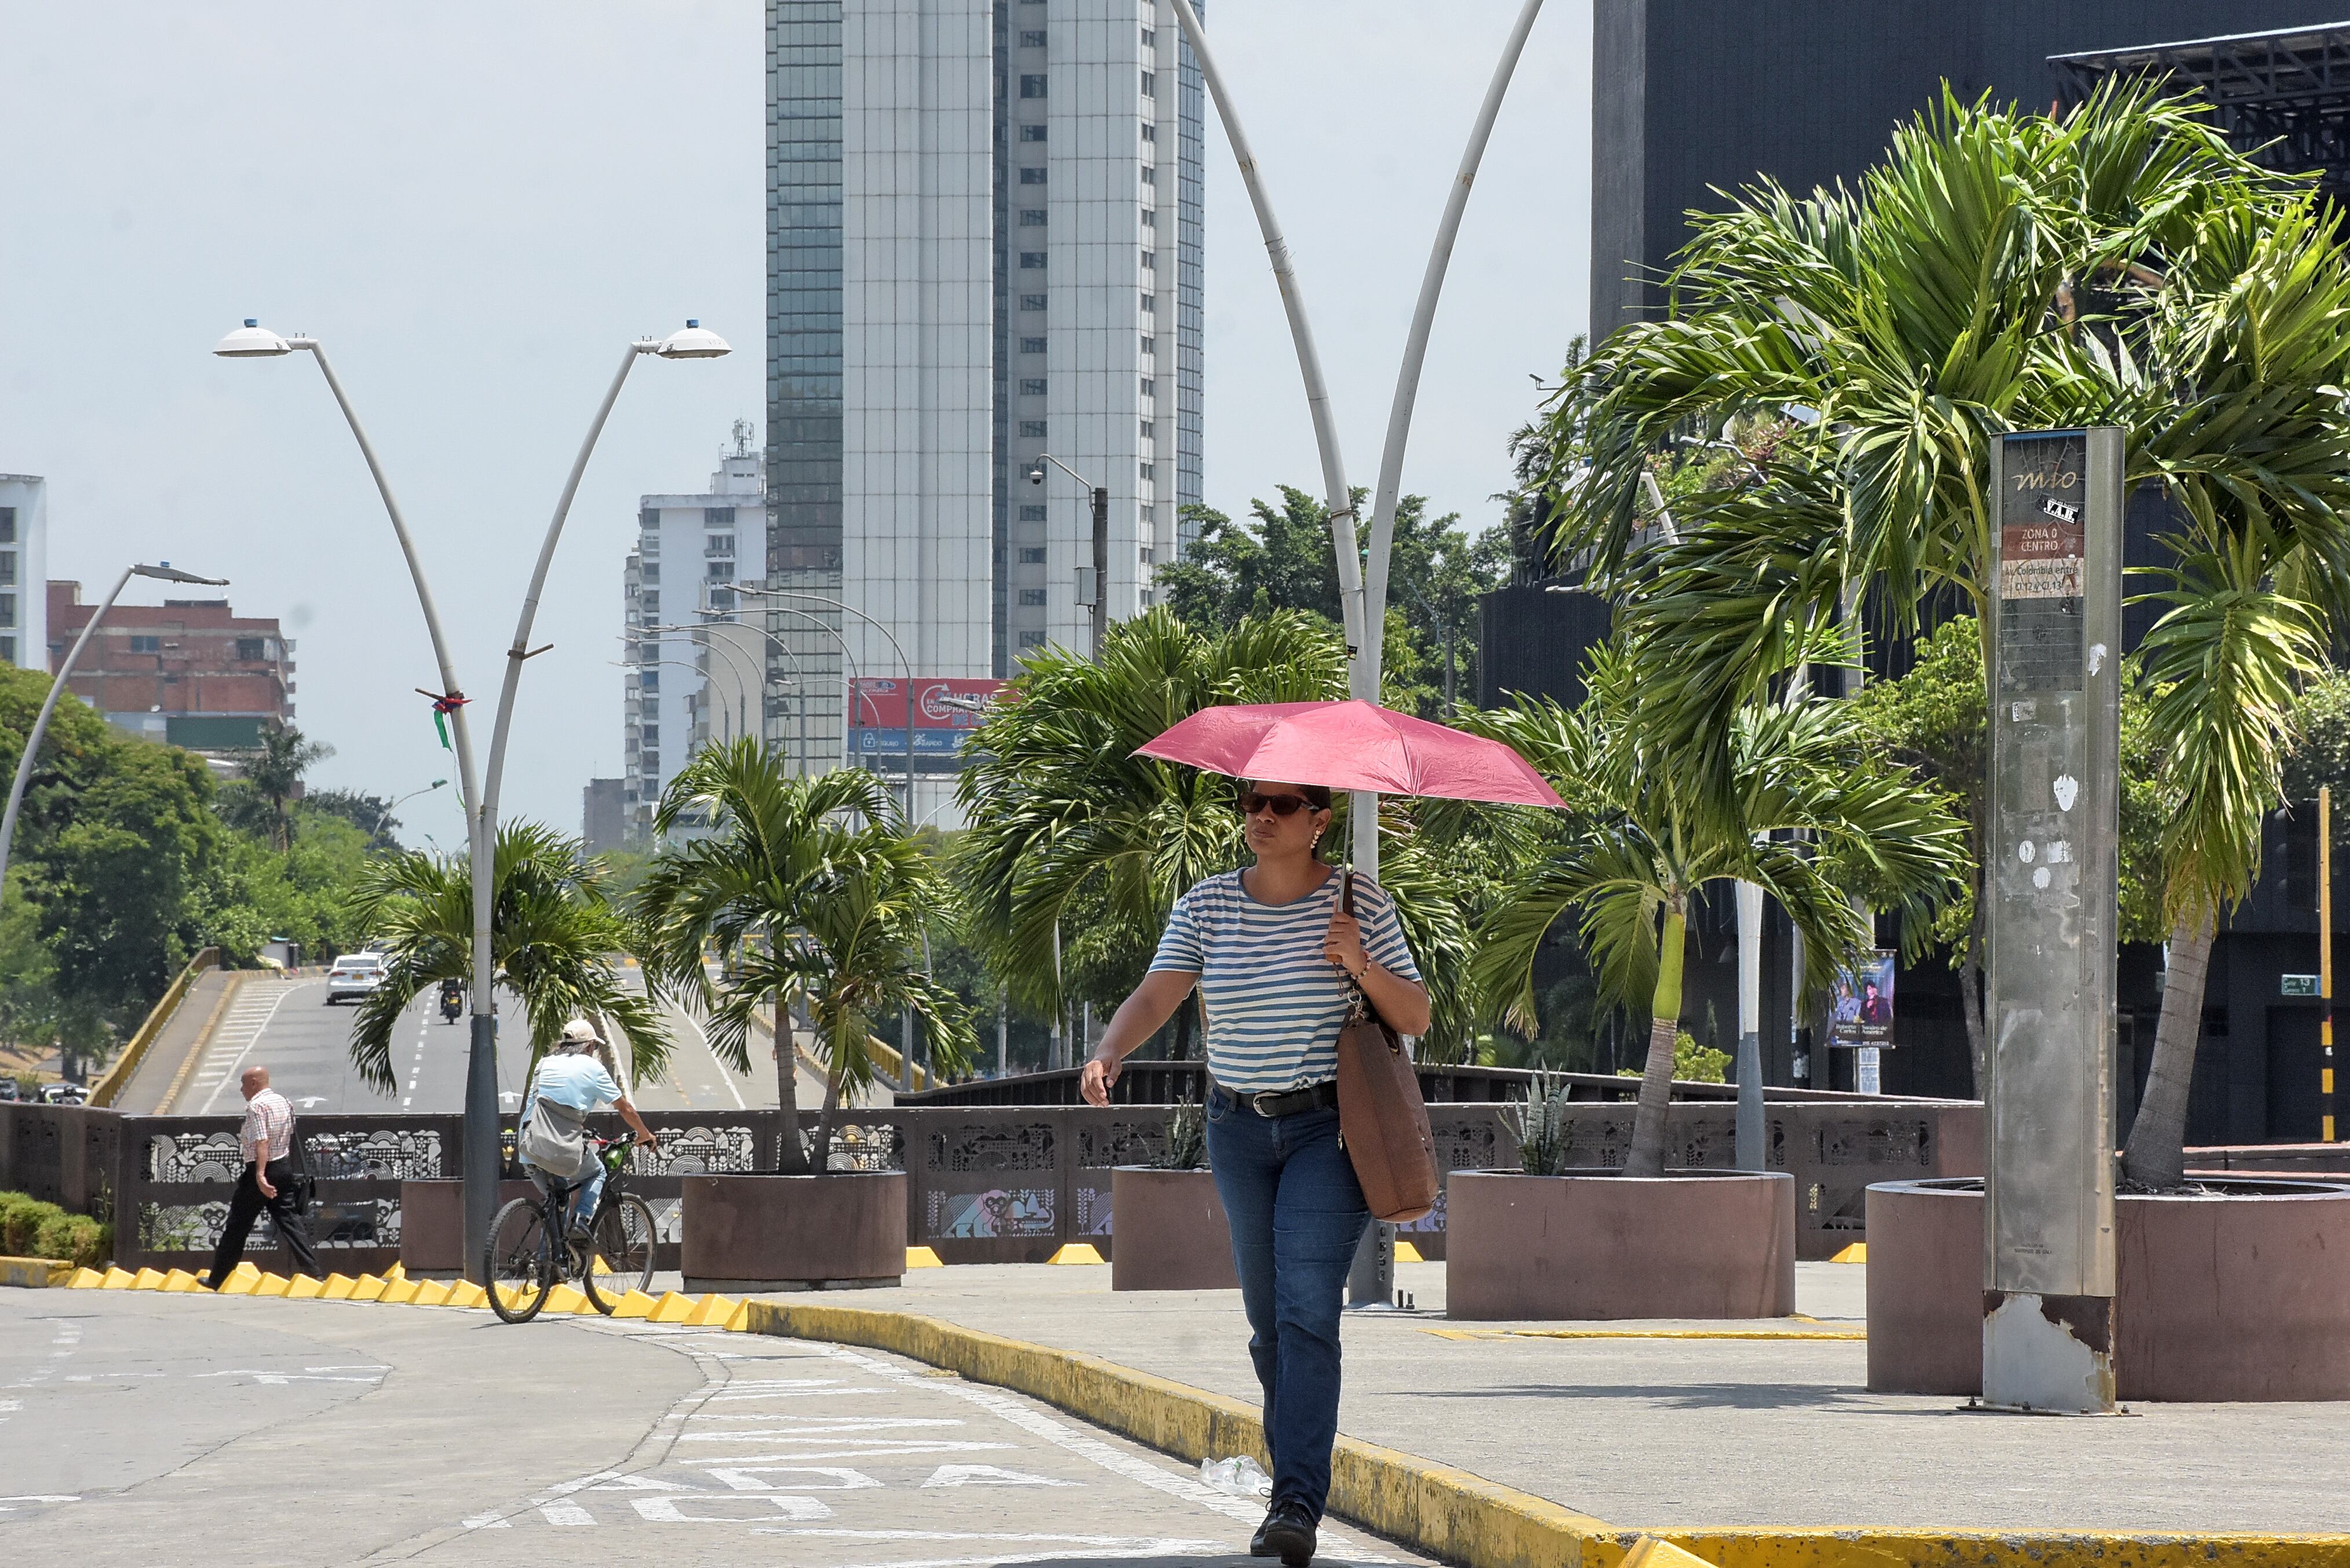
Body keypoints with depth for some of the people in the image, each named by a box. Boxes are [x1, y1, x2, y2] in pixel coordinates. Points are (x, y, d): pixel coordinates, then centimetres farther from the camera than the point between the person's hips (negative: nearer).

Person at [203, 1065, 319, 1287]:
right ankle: (311, 1272, -10)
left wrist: (260, 1176, -32)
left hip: (259, 1171, -7)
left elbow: (262, 1142, -25)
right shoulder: (283, 1102, 11)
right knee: (289, 1220, 3)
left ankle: (217, 1279, 12)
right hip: (284, 1167, 7)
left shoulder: (256, 1106, -15)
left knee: (237, 1227, 3)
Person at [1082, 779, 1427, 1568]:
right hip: (1239, 1127, 4)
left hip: (1330, 1126, -4)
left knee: (1306, 1309, -16)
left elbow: (1416, 1018, 0)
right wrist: (1108, 1053, -29)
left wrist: (1361, 966, -18)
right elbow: (1154, 997, -9)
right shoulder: (1206, 906, 1)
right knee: (1266, 1316, 10)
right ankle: (1299, 1475, 29)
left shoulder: (1359, 902, -4)